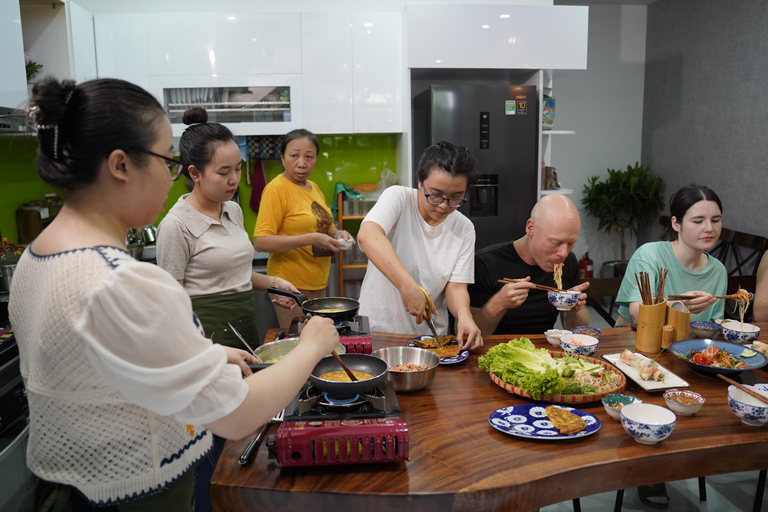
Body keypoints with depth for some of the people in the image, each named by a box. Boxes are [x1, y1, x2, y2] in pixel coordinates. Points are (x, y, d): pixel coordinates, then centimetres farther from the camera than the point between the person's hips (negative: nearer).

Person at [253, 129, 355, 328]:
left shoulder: (313, 187, 12)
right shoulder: (277, 188, -13)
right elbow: (260, 242, -21)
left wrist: (338, 234, 4)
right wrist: (311, 239, -26)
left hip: (318, 283, 8)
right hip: (291, 284, -8)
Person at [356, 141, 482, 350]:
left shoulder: (464, 229, 2)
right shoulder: (398, 198, -9)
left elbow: (456, 286, -1)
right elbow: (367, 235, -28)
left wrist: (463, 314, -24)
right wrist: (408, 286, -38)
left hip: (430, 337, 3)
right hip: (377, 327, -3)